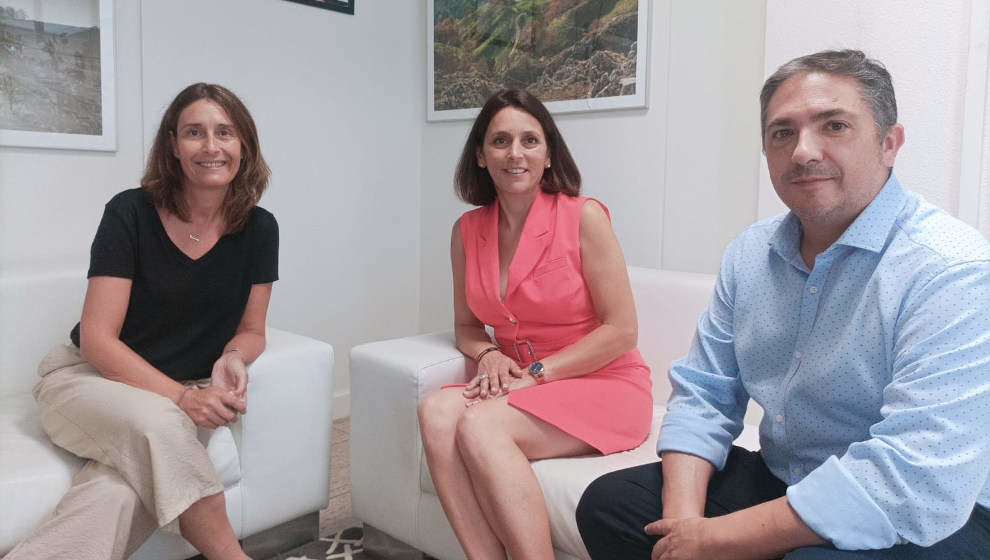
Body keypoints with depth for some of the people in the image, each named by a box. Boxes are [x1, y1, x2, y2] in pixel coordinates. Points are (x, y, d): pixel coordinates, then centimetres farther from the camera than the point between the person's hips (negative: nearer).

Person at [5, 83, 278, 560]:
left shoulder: (258, 228, -3)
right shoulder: (130, 212, -11)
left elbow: (251, 330, 7)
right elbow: (98, 339, -13)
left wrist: (234, 357, -18)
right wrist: (181, 398, -27)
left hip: (184, 392, 2)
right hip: (87, 378, -2)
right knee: (157, 424, -37)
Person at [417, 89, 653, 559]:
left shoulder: (583, 217, -9)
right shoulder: (467, 230, 5)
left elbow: (622, 330, -10)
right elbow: (466, 326, 15)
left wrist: (536, 373, -15)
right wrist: (488, 355, -8)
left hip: (603, 385, -4)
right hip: (519, 388, 5)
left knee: (480, 426, -29)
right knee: (436, 411, -25)